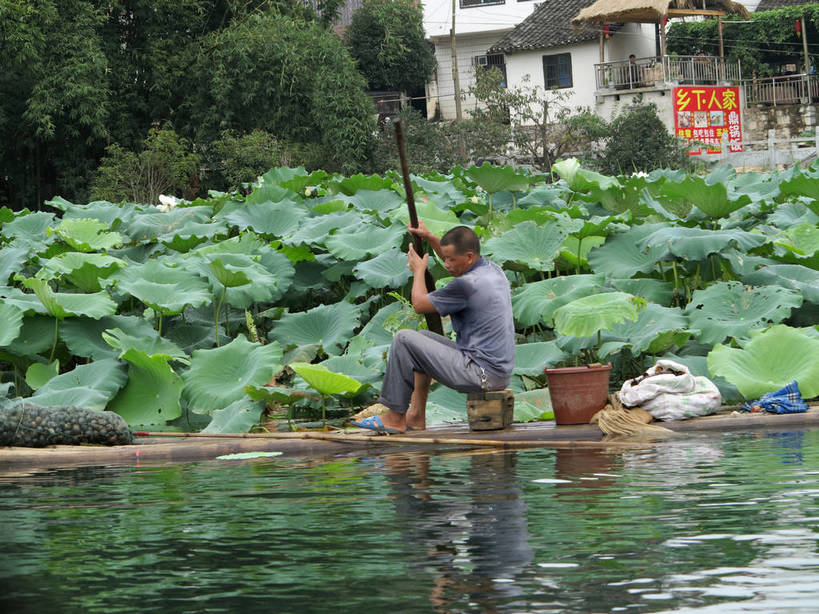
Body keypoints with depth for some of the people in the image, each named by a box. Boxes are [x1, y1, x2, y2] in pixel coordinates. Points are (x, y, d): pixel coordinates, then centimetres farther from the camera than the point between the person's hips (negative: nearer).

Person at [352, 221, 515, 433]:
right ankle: (416, 416, 20)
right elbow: (454, 251, 32)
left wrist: (419, 270, 9)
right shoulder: (492, 269, 7)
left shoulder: (468, 284, -21)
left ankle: (395, 417, 2)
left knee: (404, 339, -5)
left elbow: (419, 304, -6)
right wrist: (429, 238, 21)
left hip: (482, 375, -10)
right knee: (423, 337, 24)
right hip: (500, 372, 10)